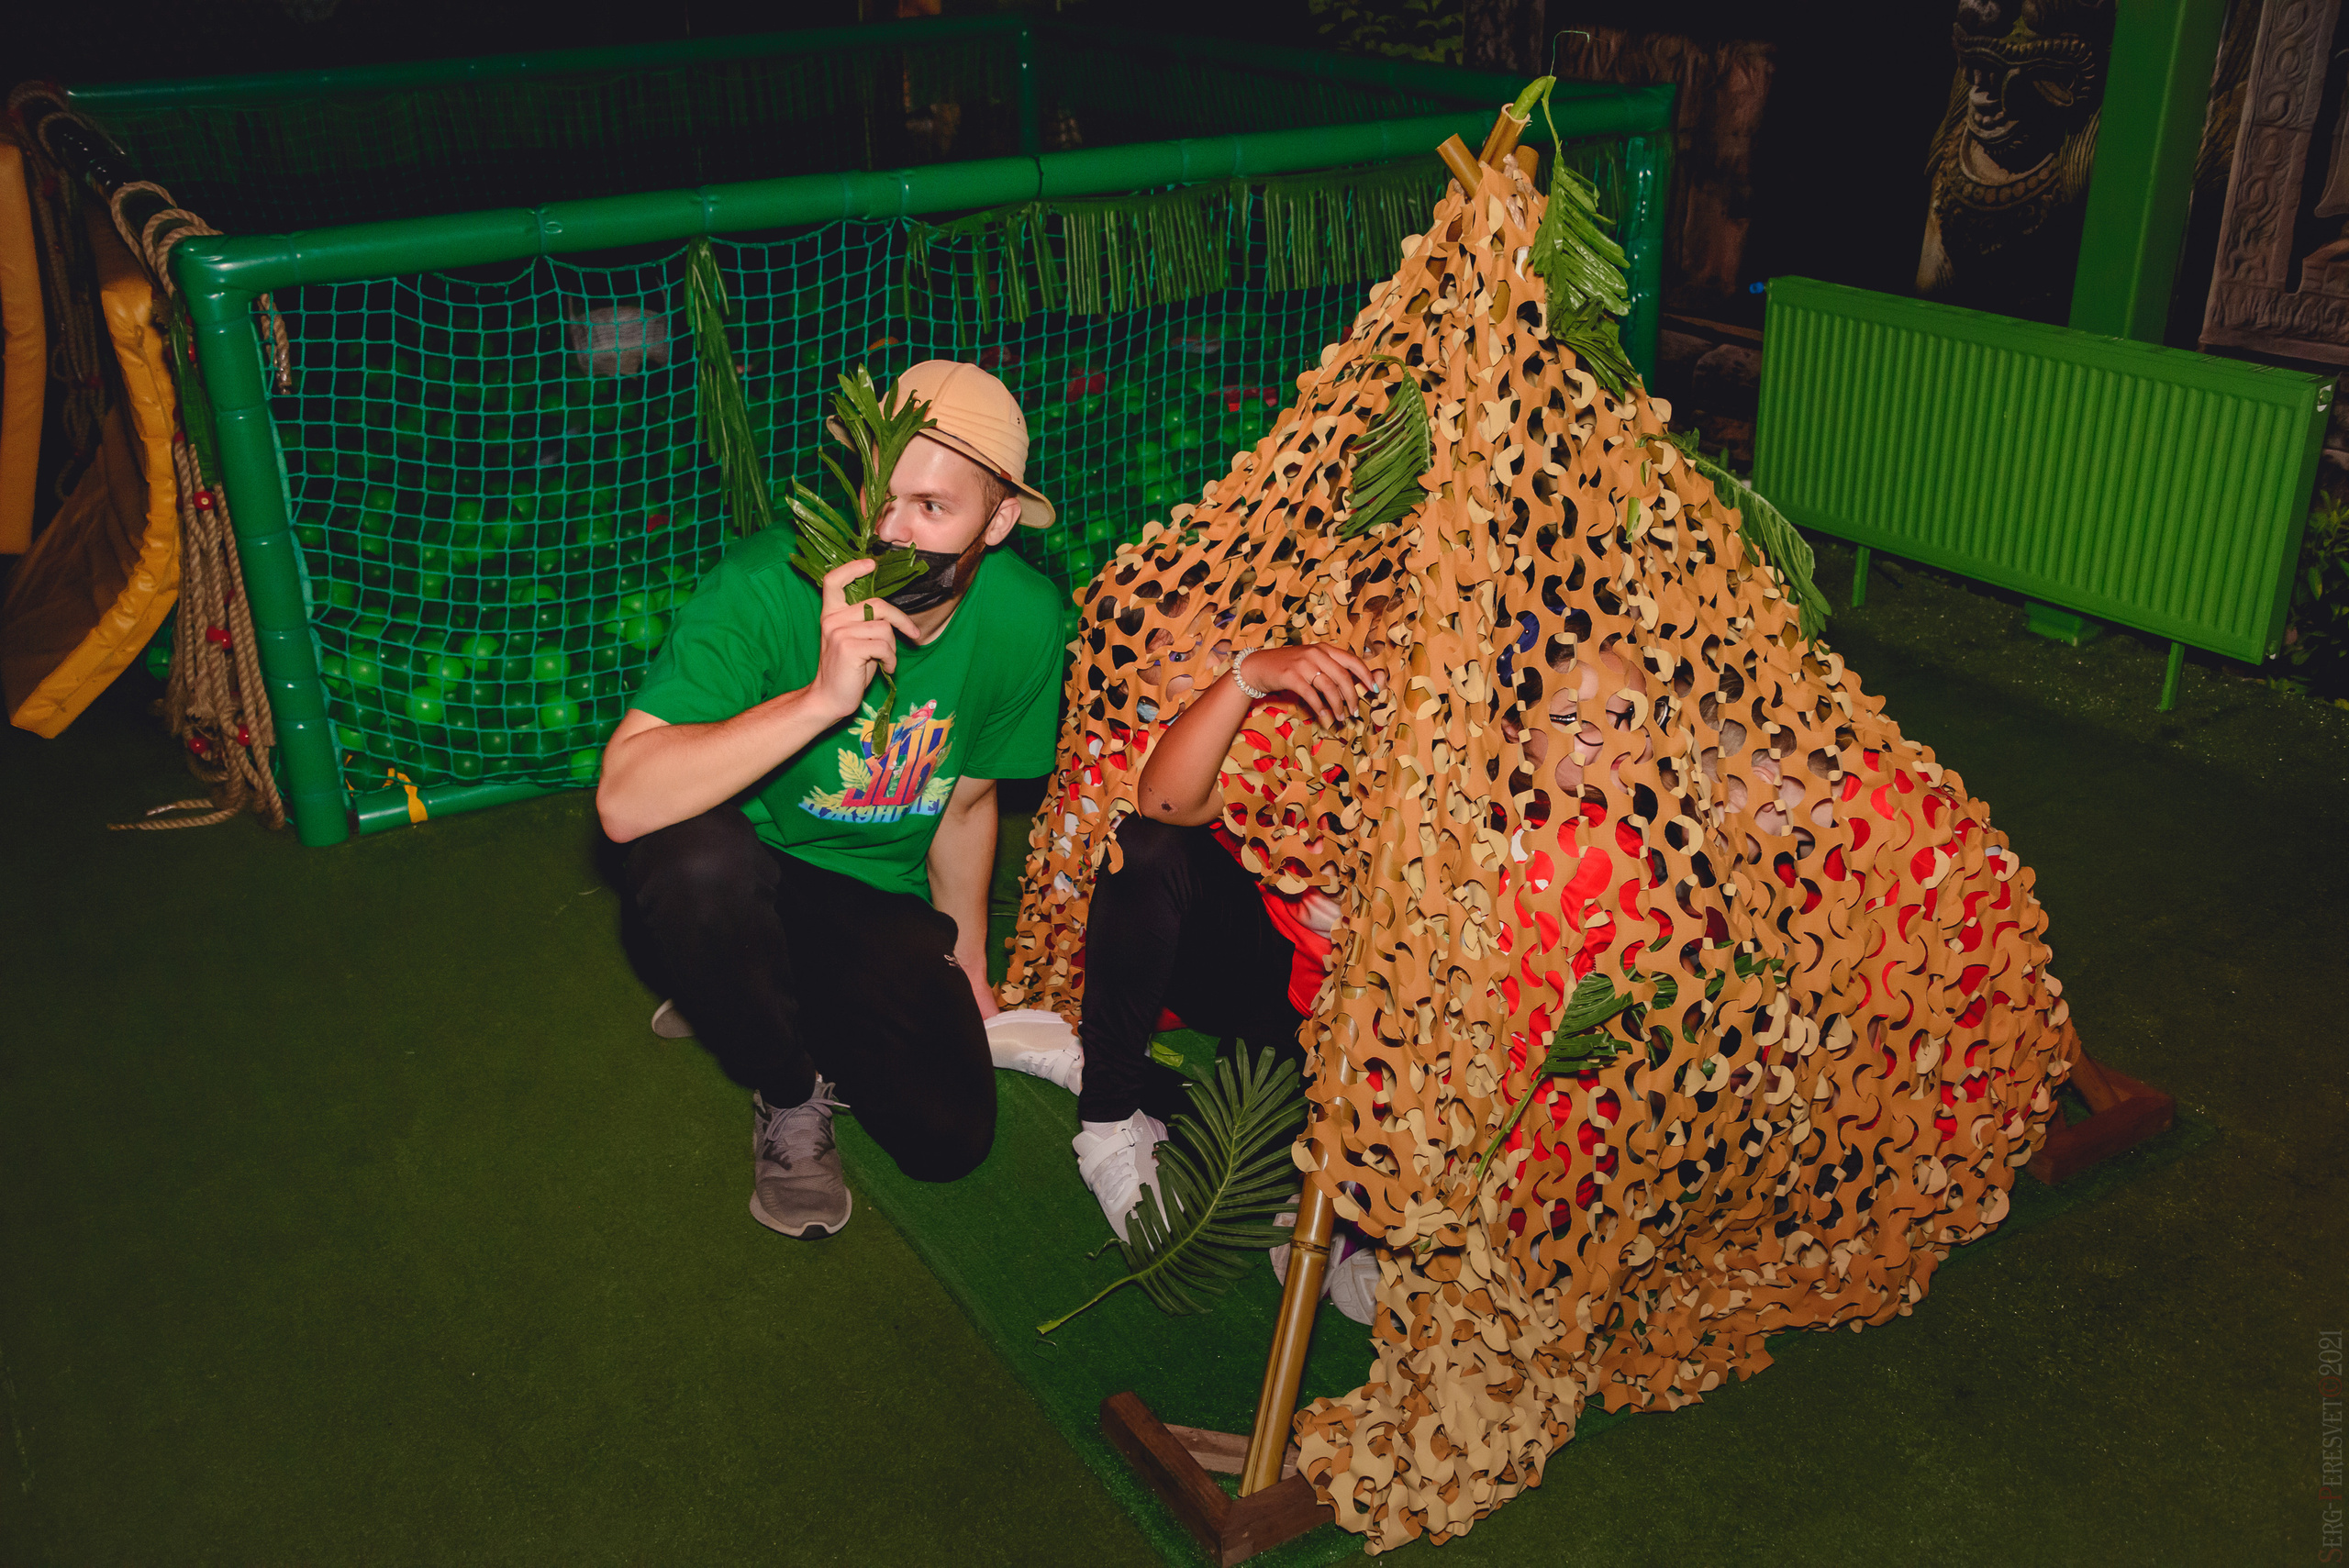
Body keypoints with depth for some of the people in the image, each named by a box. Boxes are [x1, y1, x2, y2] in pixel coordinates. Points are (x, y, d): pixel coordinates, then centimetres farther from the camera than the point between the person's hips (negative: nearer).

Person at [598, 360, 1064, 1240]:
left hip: (883, 902, 3)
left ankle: (793, 1009, 16)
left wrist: (965, 964, 13)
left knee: (949, 1139, -15)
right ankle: (790, 1094, -7)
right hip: (745, 880, -2)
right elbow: (625, 801, -37)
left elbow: (966, 802, 4)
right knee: (691, 856, -38)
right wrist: (821, 697, -46)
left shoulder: (1025, 618, -14)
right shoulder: (768, 587, -27)